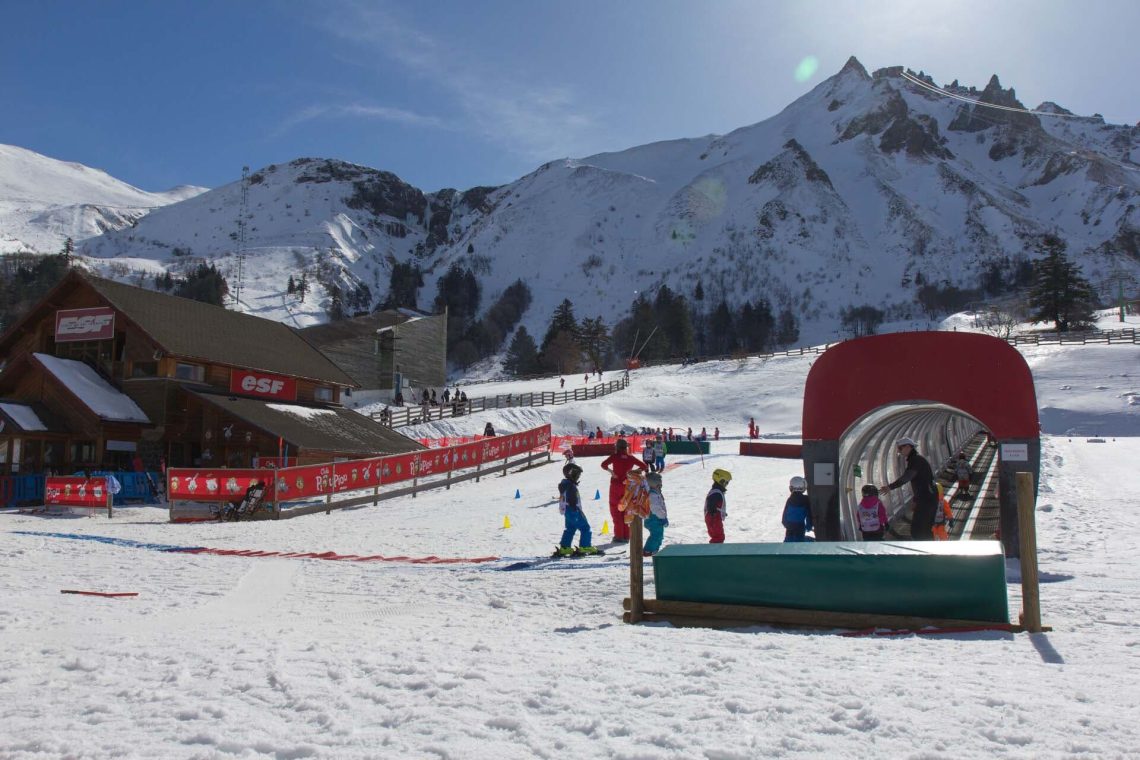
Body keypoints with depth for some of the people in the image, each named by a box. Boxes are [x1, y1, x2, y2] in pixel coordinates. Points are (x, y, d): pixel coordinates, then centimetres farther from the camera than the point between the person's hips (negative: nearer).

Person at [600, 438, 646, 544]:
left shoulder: (615, 456, -8)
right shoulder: (630, 458, 1)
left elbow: (604, 464, -21)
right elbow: (643, 466, 3)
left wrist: (610, 471, -7)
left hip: (616, 485, -3)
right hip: (627, 486, 3)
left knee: (615, 510, 5)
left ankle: (619, 536, -1)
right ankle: (626, 536, 12)